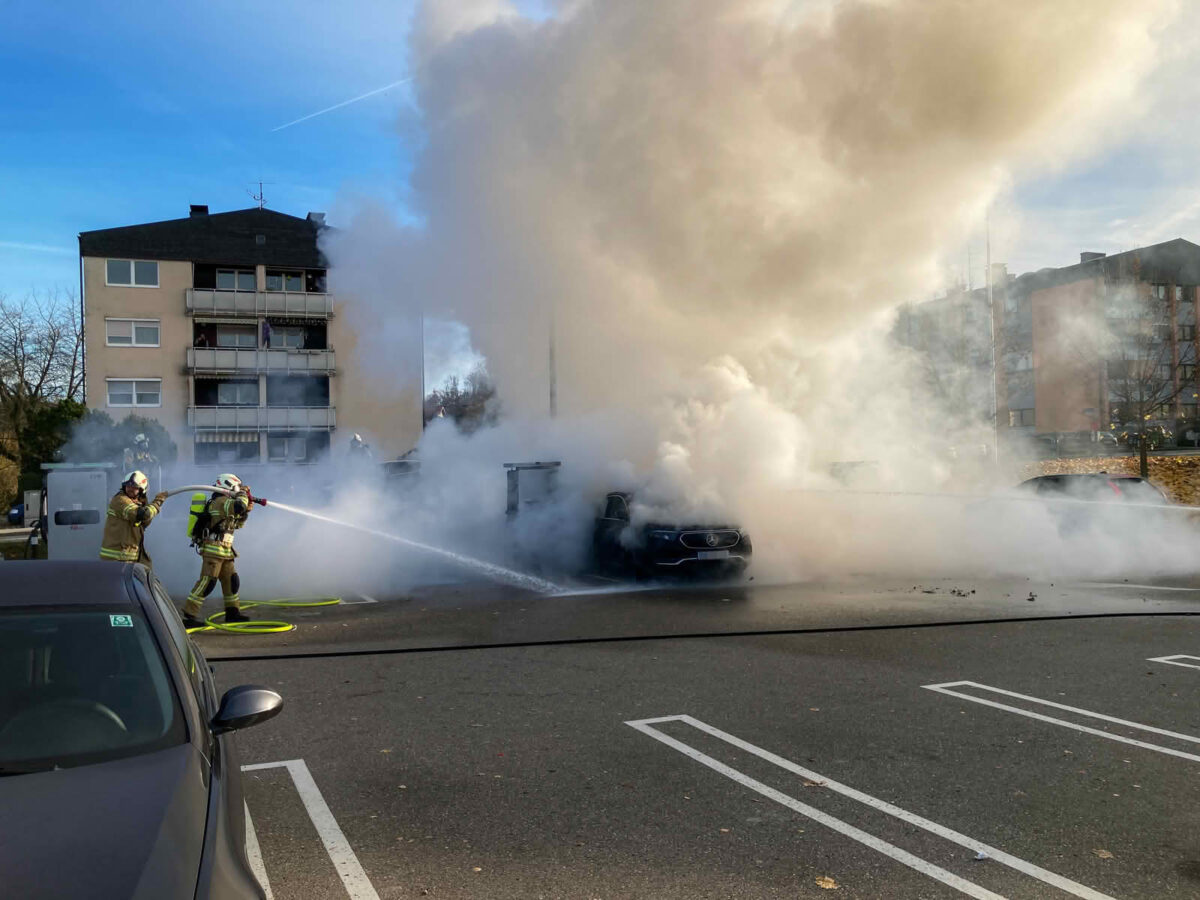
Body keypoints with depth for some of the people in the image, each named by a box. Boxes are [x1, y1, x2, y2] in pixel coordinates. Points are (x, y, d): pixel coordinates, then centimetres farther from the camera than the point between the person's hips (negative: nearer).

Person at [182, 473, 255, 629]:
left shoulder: (225, 503, 21)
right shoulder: (221, 501, -11)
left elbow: (239, 523, 27)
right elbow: (239, 507, -29)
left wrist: (248, 506, 15)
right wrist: (243, 493, -10)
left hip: (224, 551, 10)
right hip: (214, 549, -10)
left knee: (231, 580, 13)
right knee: (207, 582, -13)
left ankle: (233, 612, 20)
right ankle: (189, 615, -13)